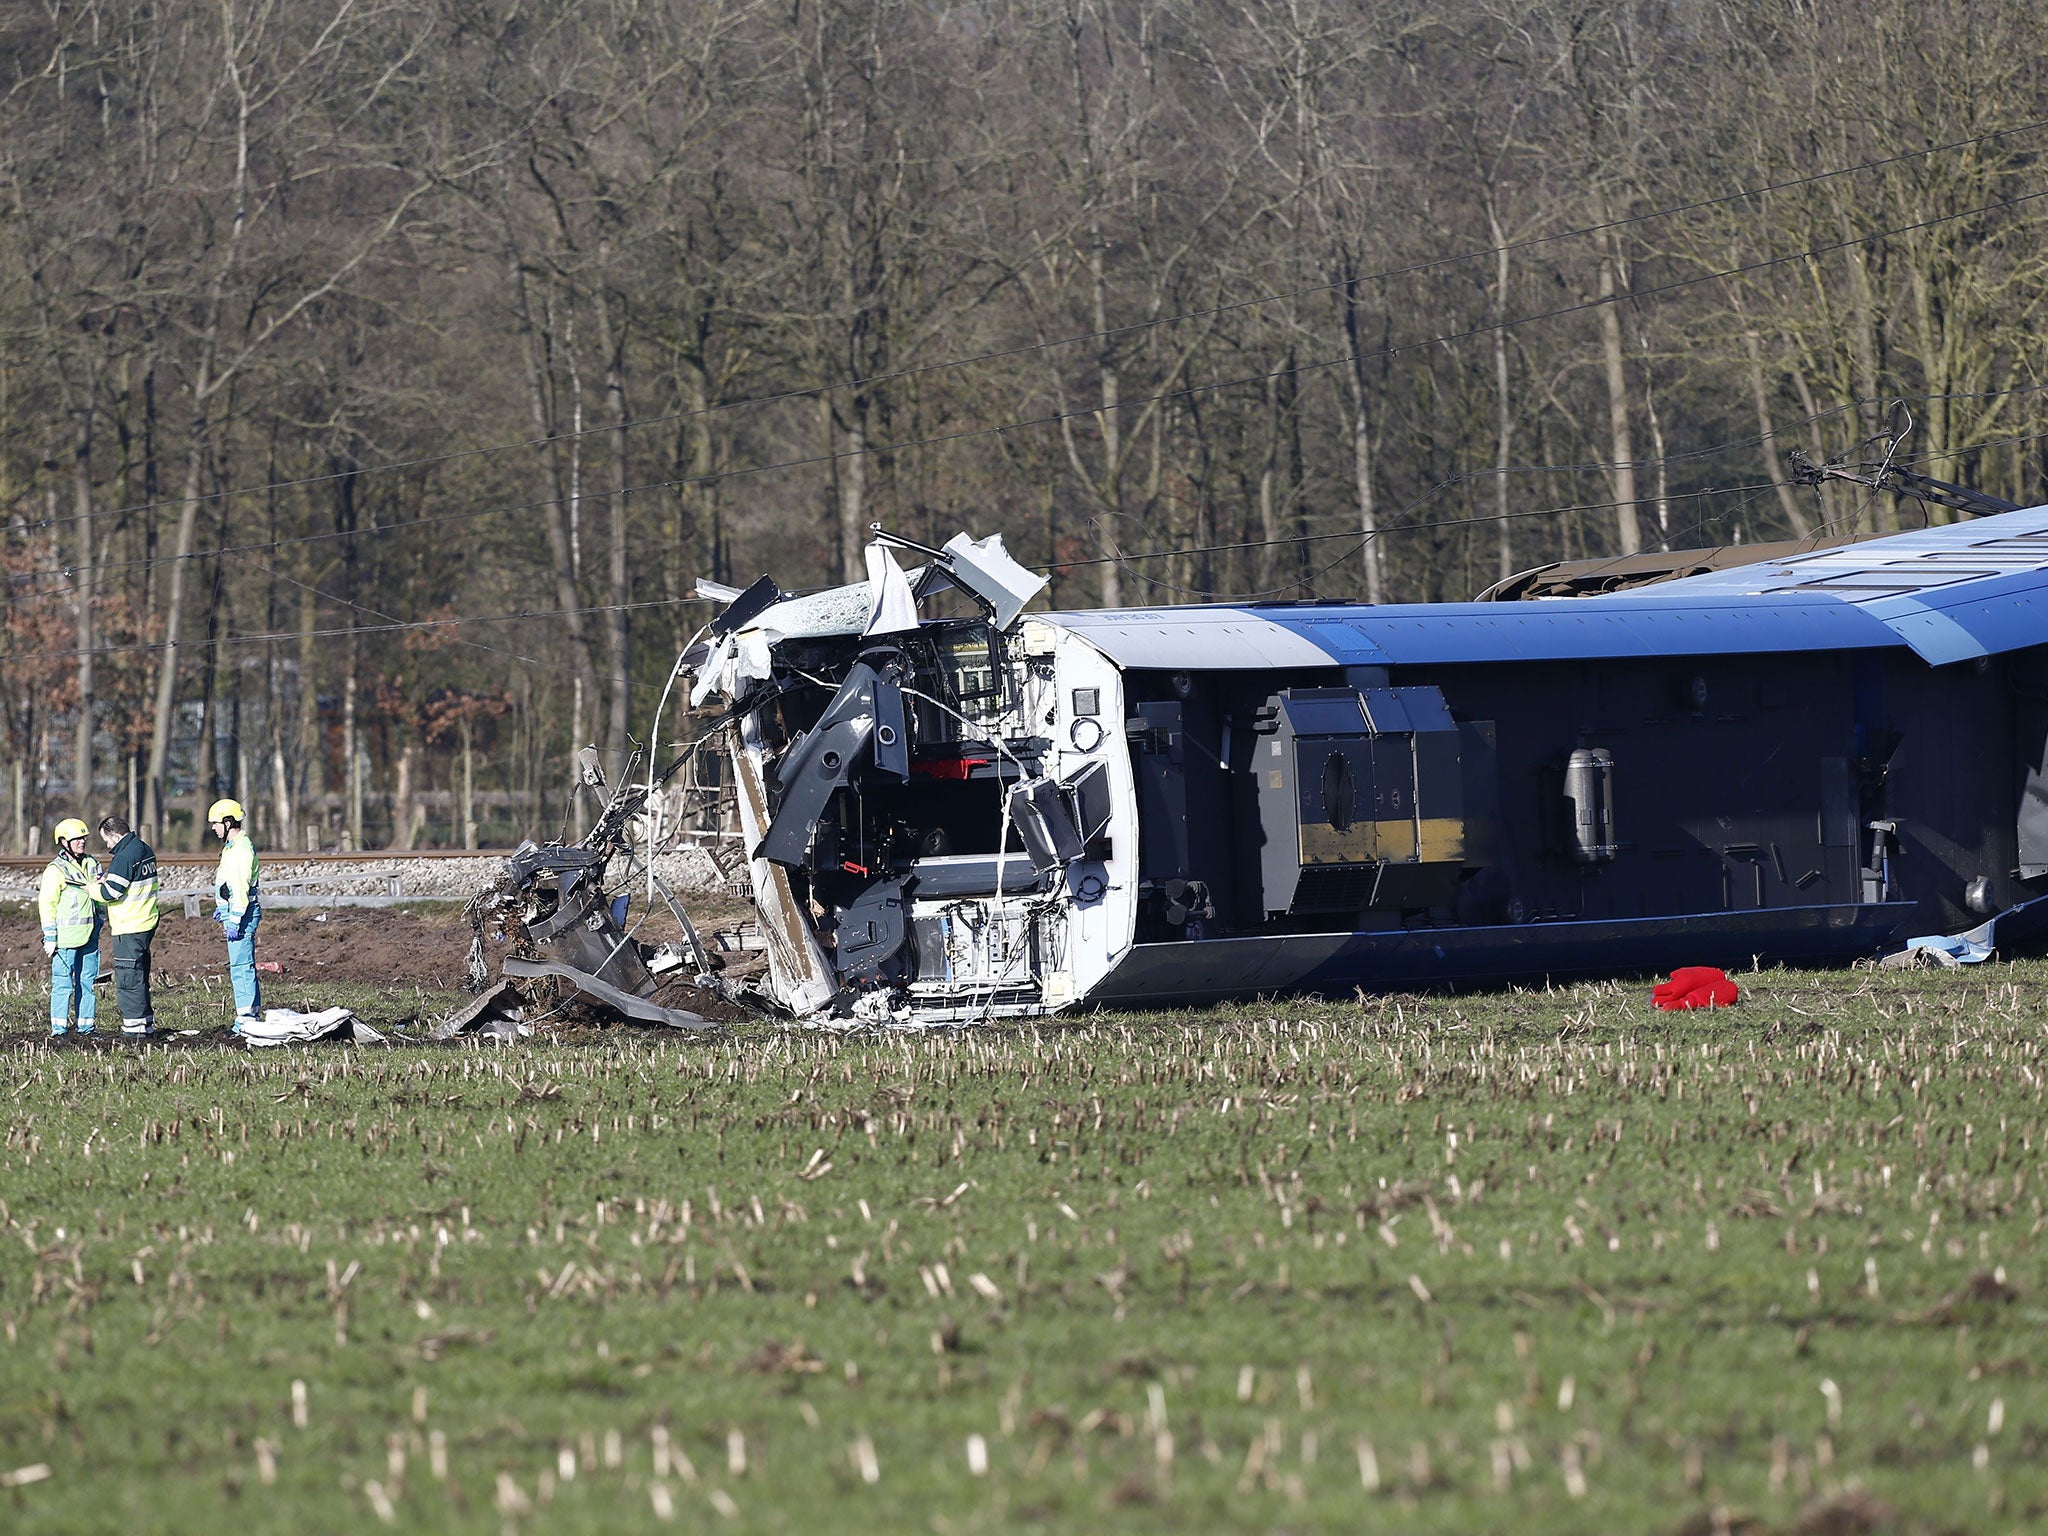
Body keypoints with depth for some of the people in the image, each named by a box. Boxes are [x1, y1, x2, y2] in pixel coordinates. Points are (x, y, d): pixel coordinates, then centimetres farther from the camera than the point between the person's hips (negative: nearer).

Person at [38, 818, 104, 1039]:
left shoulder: (91, 864, 12)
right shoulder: (56, 870, -7)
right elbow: (47, 904, -7)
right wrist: (50, 937, -10)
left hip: (89, 935, 6)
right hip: (66, 936, -6)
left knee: (87, 982, 8)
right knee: (63, 983, -6)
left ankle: (86, 1028, 14)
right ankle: (58, 1029, -3)